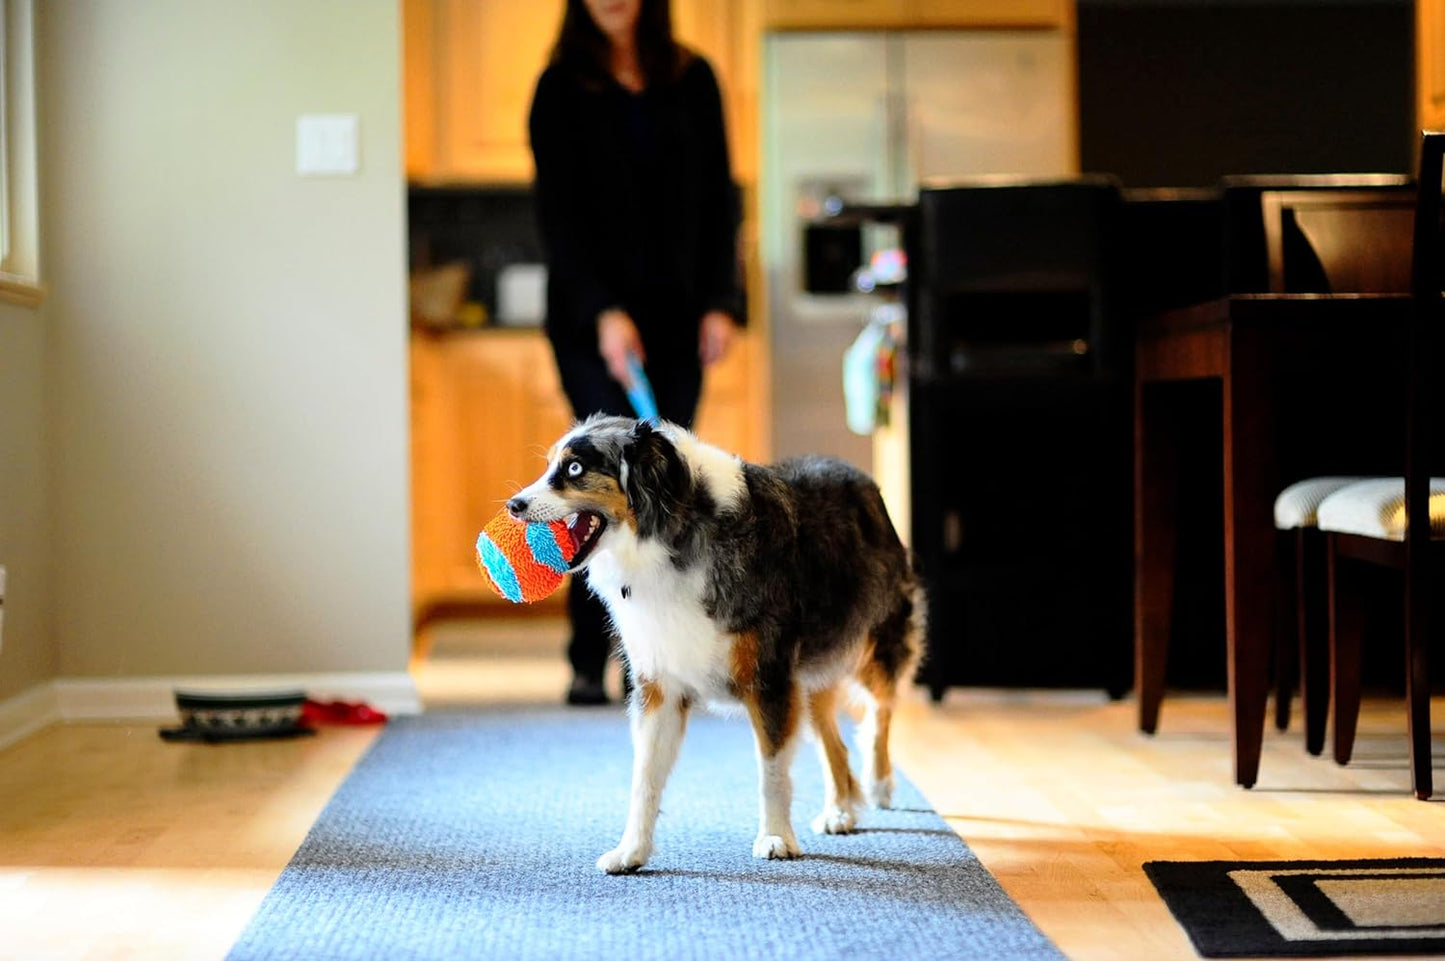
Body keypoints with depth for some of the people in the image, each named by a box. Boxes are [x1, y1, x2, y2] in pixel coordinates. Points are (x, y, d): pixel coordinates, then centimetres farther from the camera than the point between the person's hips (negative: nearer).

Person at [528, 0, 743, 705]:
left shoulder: (692, 79, 8)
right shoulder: (562, 87, -1)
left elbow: (718, 197, 9)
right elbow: (557, 212, -7)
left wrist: (720, 302, 0)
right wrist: (602, 311, -17)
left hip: (675, 310, 3)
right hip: (592, 316, -3)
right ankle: (588, 664, -5)